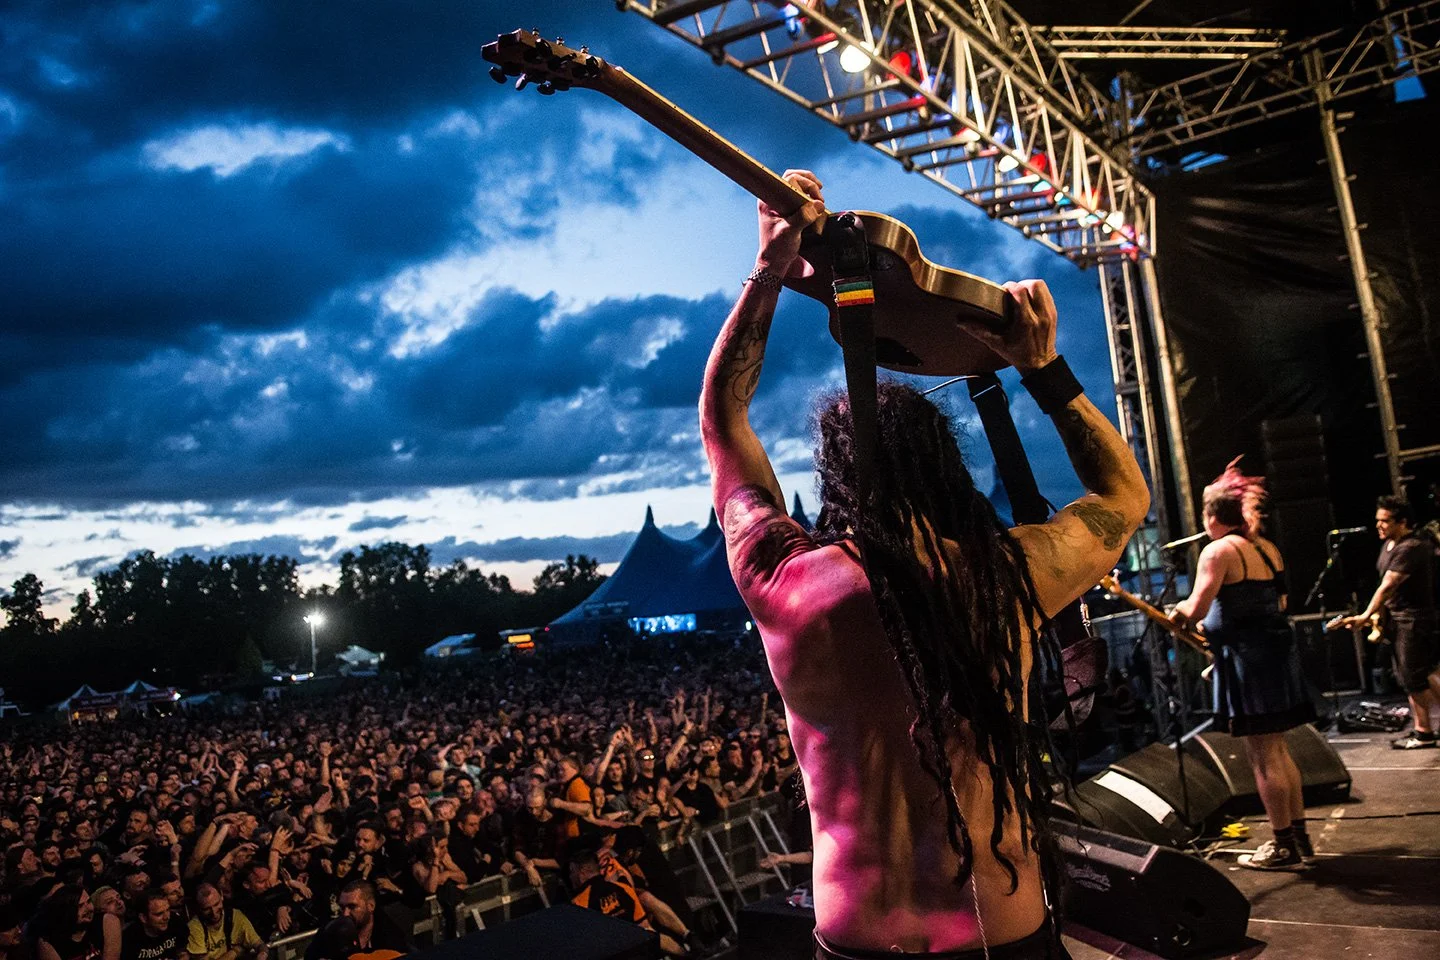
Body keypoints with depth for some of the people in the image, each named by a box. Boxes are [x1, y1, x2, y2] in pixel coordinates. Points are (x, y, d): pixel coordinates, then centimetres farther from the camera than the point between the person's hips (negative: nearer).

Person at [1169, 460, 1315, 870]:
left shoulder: (1218, 551, -13)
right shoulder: (1268, 549, 13)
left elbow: (1197, 609, -20)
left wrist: (1179, 610, 2)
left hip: (1247, 659, -9)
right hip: (1276, 651, 9)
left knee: (1262, 756, -1)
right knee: (1278, 750, 17)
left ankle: (1284, 846, 6)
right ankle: (1299, 835, 24)